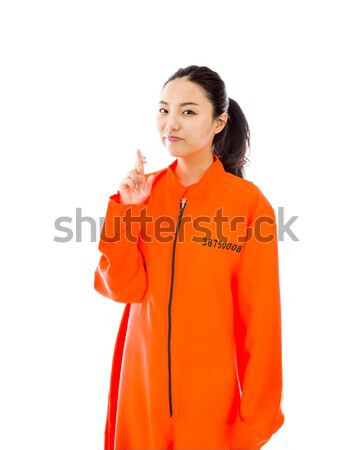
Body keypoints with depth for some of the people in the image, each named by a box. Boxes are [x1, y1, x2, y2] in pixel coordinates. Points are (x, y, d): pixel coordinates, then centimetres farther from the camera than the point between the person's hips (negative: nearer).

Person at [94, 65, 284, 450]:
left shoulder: (249, 202, -11)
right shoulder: (143, 192, 0)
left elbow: (259, 318, -9)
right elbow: (123, 287, -6)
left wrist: (254, 419, -7)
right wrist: (126, 208, -16)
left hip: (214, 394, -3)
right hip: (142, 386, 3)